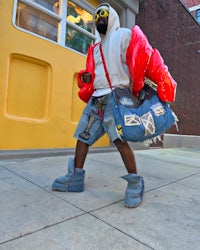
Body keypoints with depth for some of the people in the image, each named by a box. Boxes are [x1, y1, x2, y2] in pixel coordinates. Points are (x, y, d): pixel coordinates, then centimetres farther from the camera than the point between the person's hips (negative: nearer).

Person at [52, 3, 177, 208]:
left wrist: (160, 84, -14)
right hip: (96, 99, 7)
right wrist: (85, 78, 2)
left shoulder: (124, 35, 8)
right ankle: (76, 178, 16)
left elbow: (145, 58, -4)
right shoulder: (95, 49, 28)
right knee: (82, 137, 4)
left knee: (120, 140, -18)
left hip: (116, 96, -7)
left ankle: (135, 184, -4)